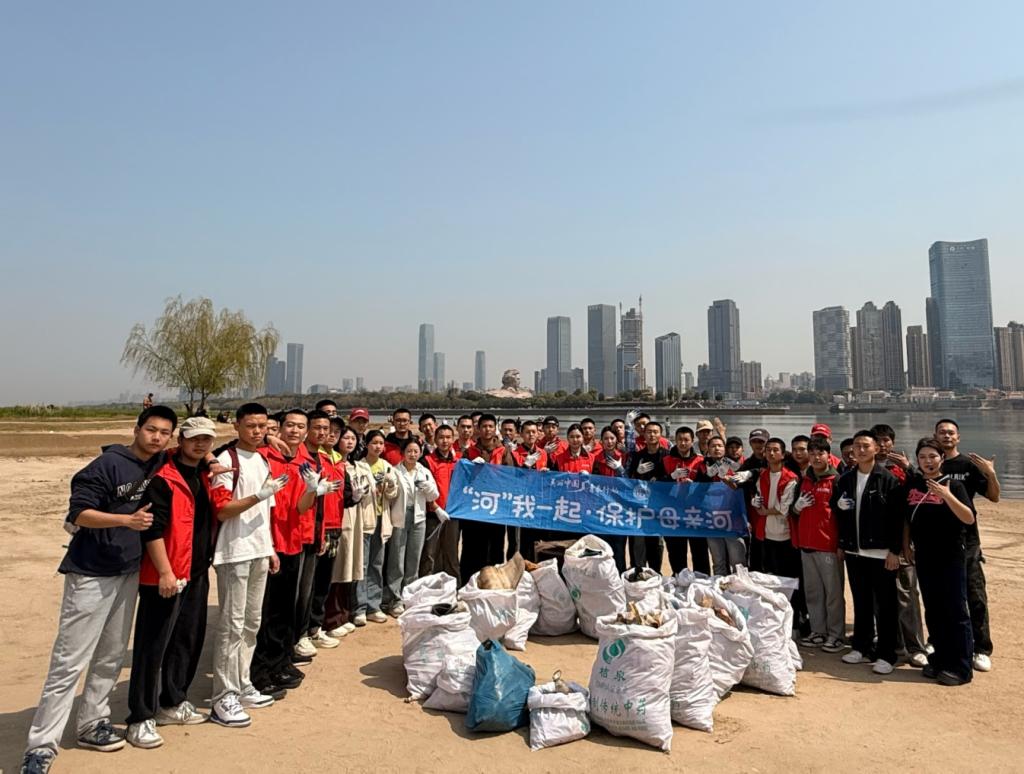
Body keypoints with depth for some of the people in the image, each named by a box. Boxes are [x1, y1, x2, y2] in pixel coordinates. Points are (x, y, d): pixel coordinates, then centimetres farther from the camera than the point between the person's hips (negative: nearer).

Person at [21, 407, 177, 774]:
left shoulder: (161, 466, 2)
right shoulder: (108, 464, -15)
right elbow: (78, 513, -17)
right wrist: (126, 519, -30)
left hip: (129, 573, 6)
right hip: (91, 574, -6)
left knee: (112, 656, 14)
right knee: (70, 661, -3)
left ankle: (92, 724, 28)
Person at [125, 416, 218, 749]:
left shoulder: (205, 476, 11)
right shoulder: (163, 478, -13)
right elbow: (152, 530, -17)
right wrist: (165, 572, -19)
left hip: (197, 573, 8)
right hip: (165, 576, -8)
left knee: (188, 640, 16)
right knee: (153, 646, 1)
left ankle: (173, 703, 30)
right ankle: (141, 718, 12)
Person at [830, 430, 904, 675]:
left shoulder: (888, 479, -7)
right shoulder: (845, 479, 8)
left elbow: (897, 517, -10)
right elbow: (836, 510, 17)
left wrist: (895, 550, -13)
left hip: (881, 553, -5)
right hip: (854, 552, 5)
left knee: (884, 606, 3)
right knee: (861, 603, 14)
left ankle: (886, 655, 12)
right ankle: (862, 648, 25)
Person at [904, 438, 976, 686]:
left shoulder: (953, 484, -6)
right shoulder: (912, 484, 5)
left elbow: (969, 519, -17)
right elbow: (907, 518, 14)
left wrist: (947, 495, -28)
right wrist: (906, 546, 10)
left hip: (951, 557, -4)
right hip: (924, 557, 4)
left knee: (956, 612, 0)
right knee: (933, 612, 12)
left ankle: (961, 667, 10)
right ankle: (940, 659, 25)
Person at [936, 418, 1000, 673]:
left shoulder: (969, 465, 0)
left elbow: (994, 497, -3)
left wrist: (991, 474, -20)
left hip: (966, 541, -2)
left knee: (976, 597, -1)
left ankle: (981, 650, 9)